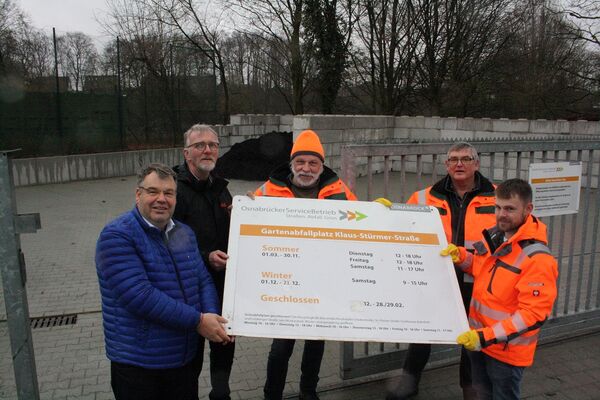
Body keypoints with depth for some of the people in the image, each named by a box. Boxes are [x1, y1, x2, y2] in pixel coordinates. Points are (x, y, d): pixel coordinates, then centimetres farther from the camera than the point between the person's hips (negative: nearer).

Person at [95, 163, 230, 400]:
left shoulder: (184, 233, 7)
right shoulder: (116, 236, -16)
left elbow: (203, 281, 7)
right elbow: (138, 295, -26)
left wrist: (211, 316, -14)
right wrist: (198, 321, -24)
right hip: (137, 365, -6)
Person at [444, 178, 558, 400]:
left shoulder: (537, 259, -25)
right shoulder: (493, 237, -2)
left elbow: (534, 314, -25)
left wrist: (487, 337, -29)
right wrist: (460, 256, -4)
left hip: (507, 350, -7)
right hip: (477, 339, 7)